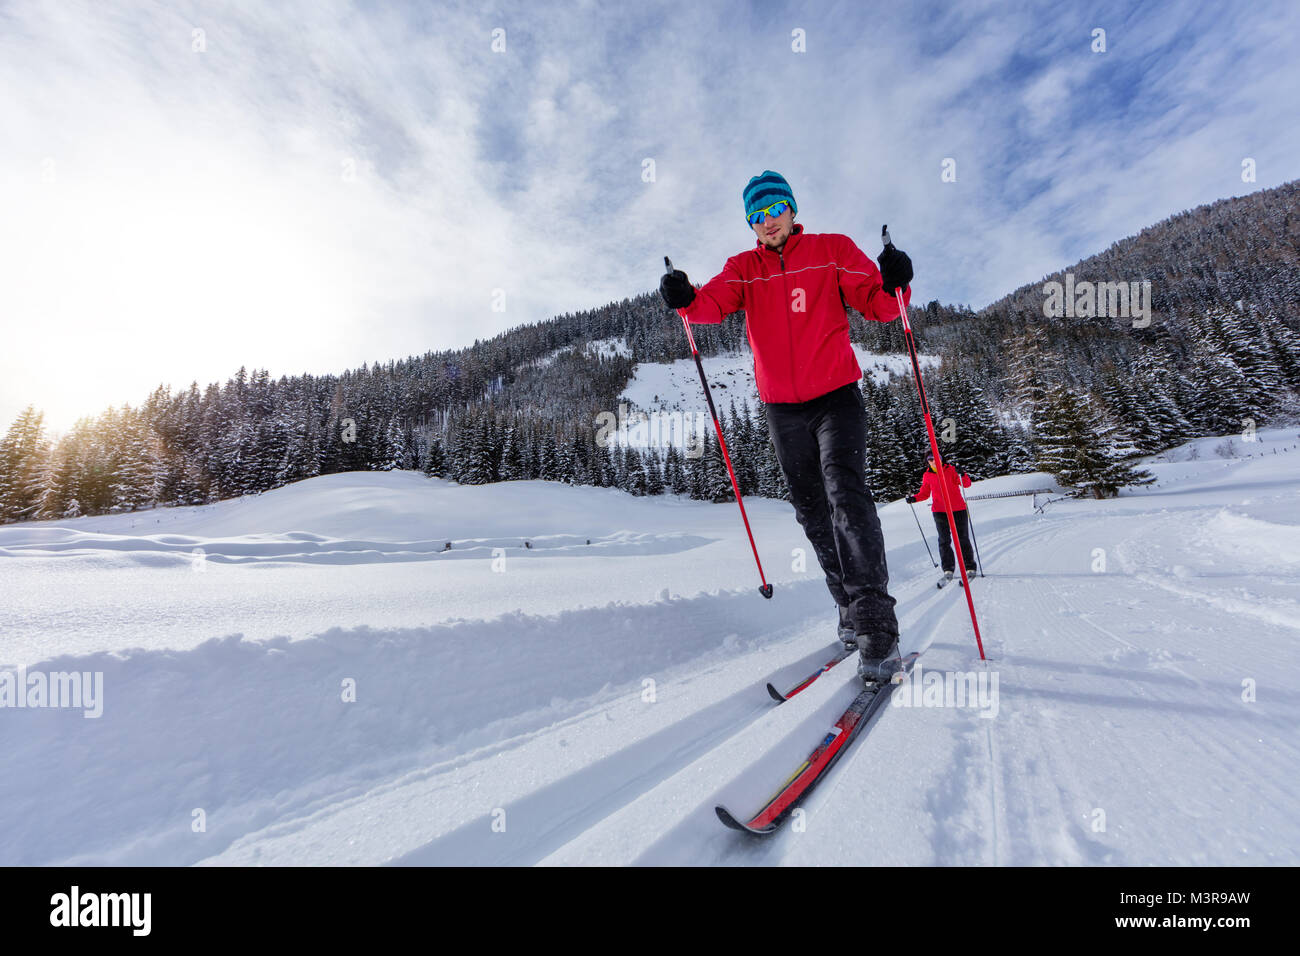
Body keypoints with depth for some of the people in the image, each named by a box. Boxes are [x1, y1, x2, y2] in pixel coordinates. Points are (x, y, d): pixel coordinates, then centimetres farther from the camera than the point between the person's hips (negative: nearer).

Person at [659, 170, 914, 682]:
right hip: (782, 408, 3)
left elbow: (876, 303, 0)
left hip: (836, 395, -3)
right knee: (813, 514, 7)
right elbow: (714, 303, -6)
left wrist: (894, 285, -22)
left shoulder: (833, 250, 7)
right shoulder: (743, 268, 12)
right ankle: (851, 608, 22)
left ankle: (876, 623, -16)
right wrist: (686, 299, -27)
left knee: (846, 495, -20)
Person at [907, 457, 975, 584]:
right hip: (939, 512, 2)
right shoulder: (927, 475, 5)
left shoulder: (951, 469, -3)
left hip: (958, 509, -2)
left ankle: (970, 568, 16)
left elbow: (967, 484, -10)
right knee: (944, 541, -2)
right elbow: (925, 493, 14)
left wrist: (961, 474, -29)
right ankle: (948, 571, 3)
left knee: (963, 539, 4)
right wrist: (914, 498, -4)